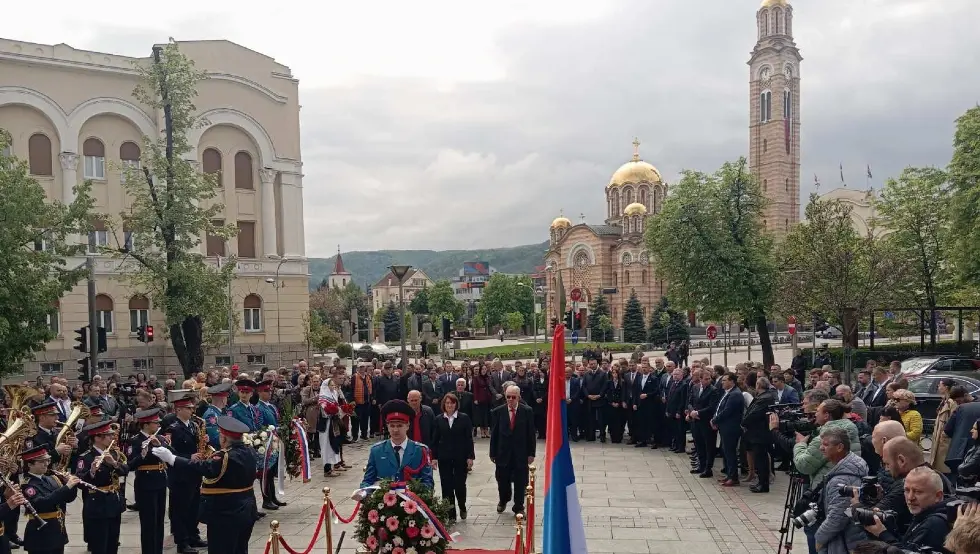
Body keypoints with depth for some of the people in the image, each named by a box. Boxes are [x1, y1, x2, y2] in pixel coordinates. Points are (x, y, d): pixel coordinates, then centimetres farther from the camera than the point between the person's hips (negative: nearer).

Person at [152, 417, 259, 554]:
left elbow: (203, 467, -33)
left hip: (225, 514, -9)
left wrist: (171, 458, -33)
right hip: (246, 511, 9)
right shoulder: (248, 452, 5)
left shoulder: (225, 457, -21)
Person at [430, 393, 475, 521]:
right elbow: (435, 440, 5)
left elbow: (469, 438, -2)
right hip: (444, 458, 2)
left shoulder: (464, 418, -2)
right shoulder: (439, 420, 3)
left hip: (461, 457, -1)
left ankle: (462, 507, 29)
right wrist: (434, 457, 0)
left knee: (460, 484, 1)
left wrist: (470, 457, -6)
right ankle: (450, 513, 13)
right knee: (446, 486, 3)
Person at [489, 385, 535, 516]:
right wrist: (492, 453, 1)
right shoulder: (498, 412, -3)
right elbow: (494, 434, 1)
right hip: (503, 452, 1)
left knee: (520, 482, 7)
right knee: (503, 480, 13)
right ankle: (503, 500, 41)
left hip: (521, 453, -1)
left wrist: (531, 453, -3)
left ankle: (519, 507, 25)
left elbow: (531, 433, -2)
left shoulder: (527, 411, -5)